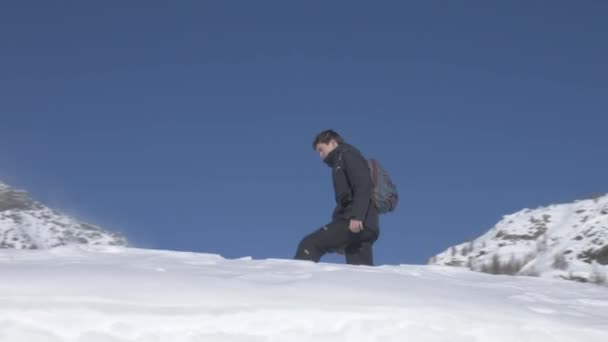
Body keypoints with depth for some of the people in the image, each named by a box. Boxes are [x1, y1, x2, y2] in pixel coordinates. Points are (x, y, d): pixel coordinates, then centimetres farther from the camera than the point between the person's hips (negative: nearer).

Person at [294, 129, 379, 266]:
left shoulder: (348, 155, 7)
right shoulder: (342, 161, 33)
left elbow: (363, 186, -10)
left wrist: (356, 216, -23)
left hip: (357, 223, -9)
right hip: (363, 226, 9)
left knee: (310, 245, -17)